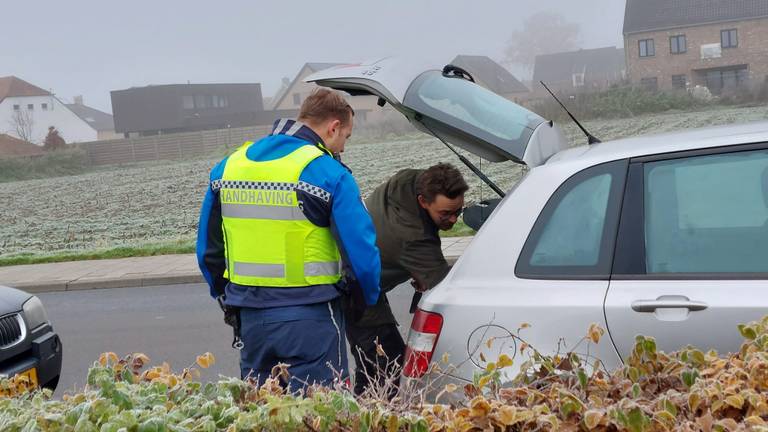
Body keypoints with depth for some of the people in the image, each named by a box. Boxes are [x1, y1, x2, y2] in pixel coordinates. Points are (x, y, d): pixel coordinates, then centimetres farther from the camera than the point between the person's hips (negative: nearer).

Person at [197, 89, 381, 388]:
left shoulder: (228, 165, 8)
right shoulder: (329, 173, -11)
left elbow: (208, 250, 14)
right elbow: (361, 251, -11)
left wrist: (226, 298, 26)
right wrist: (369, 297, 8)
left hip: (250, 318, 6)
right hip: (309, 318, -5)